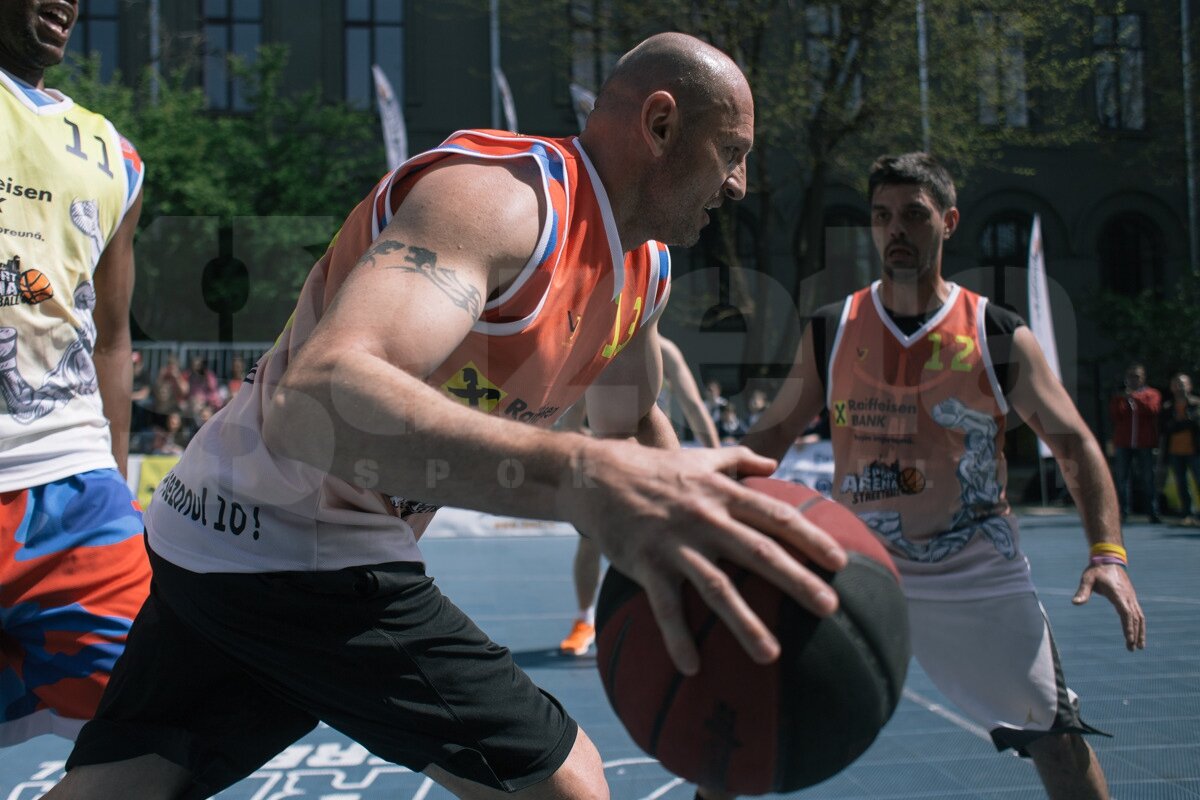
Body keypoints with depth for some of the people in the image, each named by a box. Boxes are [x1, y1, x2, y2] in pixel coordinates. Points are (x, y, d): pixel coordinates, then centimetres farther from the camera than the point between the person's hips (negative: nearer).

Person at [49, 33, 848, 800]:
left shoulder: (647, 268, 7)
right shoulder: (499, 196, -23)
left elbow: (634, 429, 25)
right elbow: (312, 398, -40)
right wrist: (588, 476, -55)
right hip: (302, 562, -9)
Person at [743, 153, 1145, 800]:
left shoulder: (1000, 337, -3)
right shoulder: (830, 332, 2)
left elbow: (1074, 443, 1)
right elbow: (773, 435, 9)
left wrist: (1107, 553, -11)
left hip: (977, 574, -1)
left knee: (1055, 735, 1)